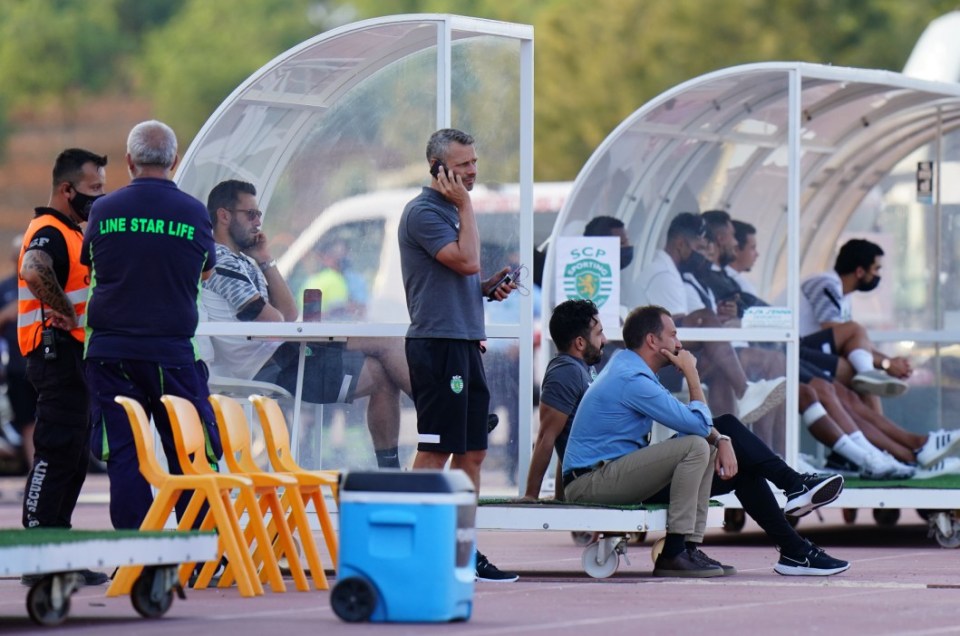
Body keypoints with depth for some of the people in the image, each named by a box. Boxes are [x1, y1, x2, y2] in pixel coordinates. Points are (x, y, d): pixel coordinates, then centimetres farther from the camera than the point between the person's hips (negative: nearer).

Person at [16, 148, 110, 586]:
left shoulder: (71, 232, 20)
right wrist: (67, 314, -24)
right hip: (56, 350, -11)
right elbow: (33, 271, -35)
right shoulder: (49, 231, -13)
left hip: (74, 355, 11)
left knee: (74, 456, 12)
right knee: (55, 453, -11)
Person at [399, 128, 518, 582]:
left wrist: (488, 288, 9)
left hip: (465, 342, 10)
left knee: (473, 451, 10)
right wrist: (466, 207, -11)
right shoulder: (425, 212, -10)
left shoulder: (451, 211, 20)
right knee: (435, 450, -8)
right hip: (437, 342, -10)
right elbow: (467, 261, -21)